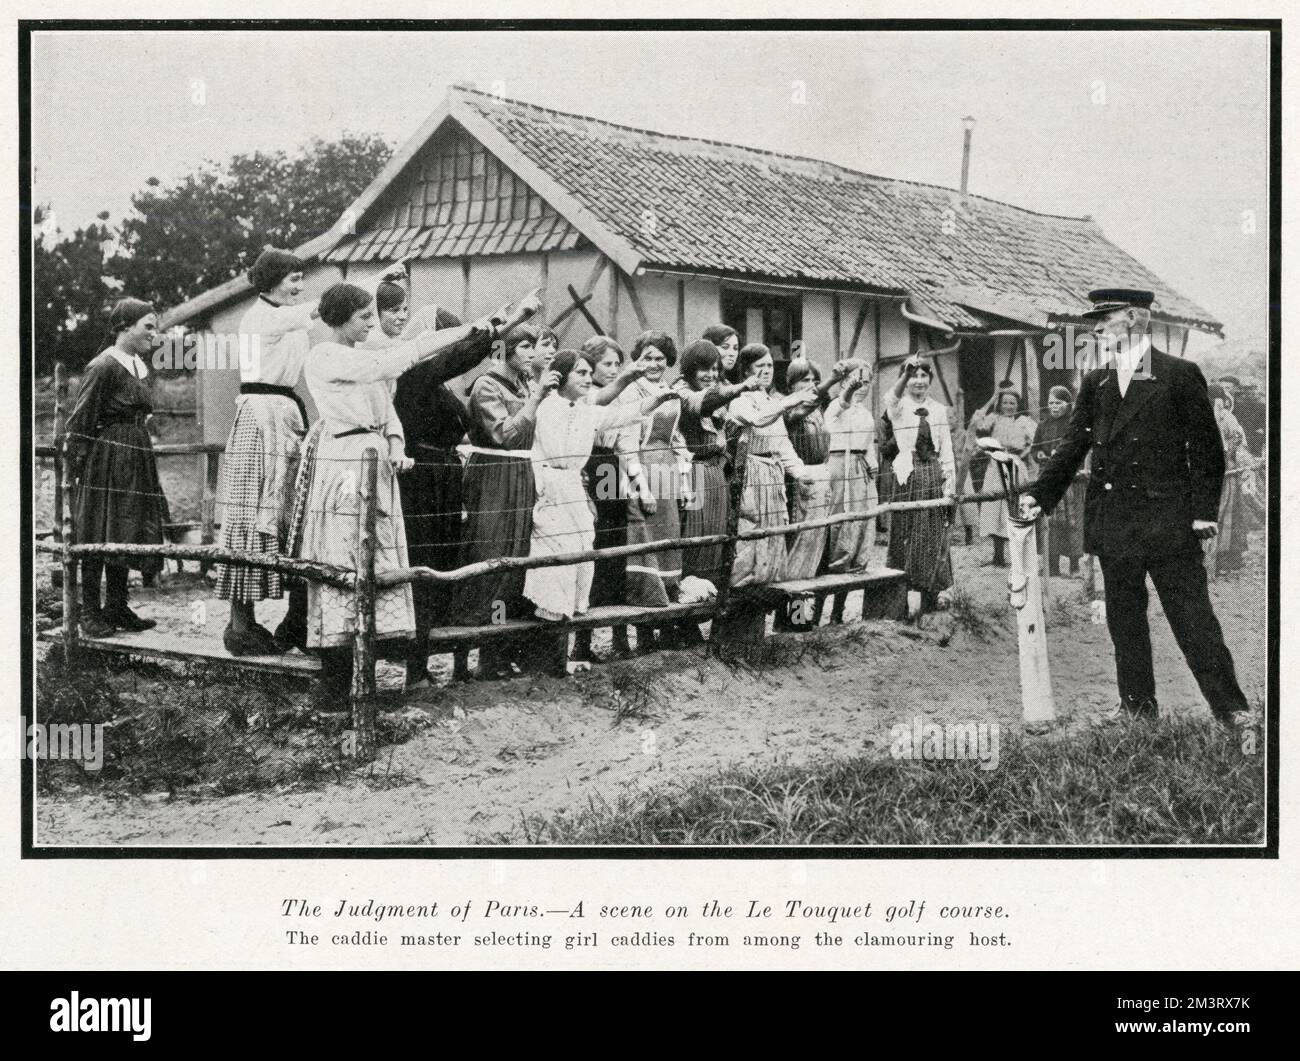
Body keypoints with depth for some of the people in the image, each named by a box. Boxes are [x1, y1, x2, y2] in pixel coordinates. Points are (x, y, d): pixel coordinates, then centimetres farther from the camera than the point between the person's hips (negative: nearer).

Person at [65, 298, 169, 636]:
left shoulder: (140, 367, 13)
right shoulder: (103, 366, -13)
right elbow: (79, 422, -13)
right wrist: (78, 467, -15)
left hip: (136, 462, 8)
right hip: (106, 460, -8)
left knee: (125, 538, 11)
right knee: (98, 539, -3)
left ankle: (117, 608, 19)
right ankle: (90, 613, 4)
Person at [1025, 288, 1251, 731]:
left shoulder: (1180, 375, -3)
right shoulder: (1095, 383, 11)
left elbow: (1206, 448, -2)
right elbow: (1073, 446, 11)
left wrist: (1204, 511, -8)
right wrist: (1040, 495, 1)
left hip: (1167, 521, -5)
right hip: (1113, 524, 5)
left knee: (1193, 618, -3)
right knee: (1124, 619, 10)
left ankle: (1230, 707, 3)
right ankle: (1137, 704, 20)